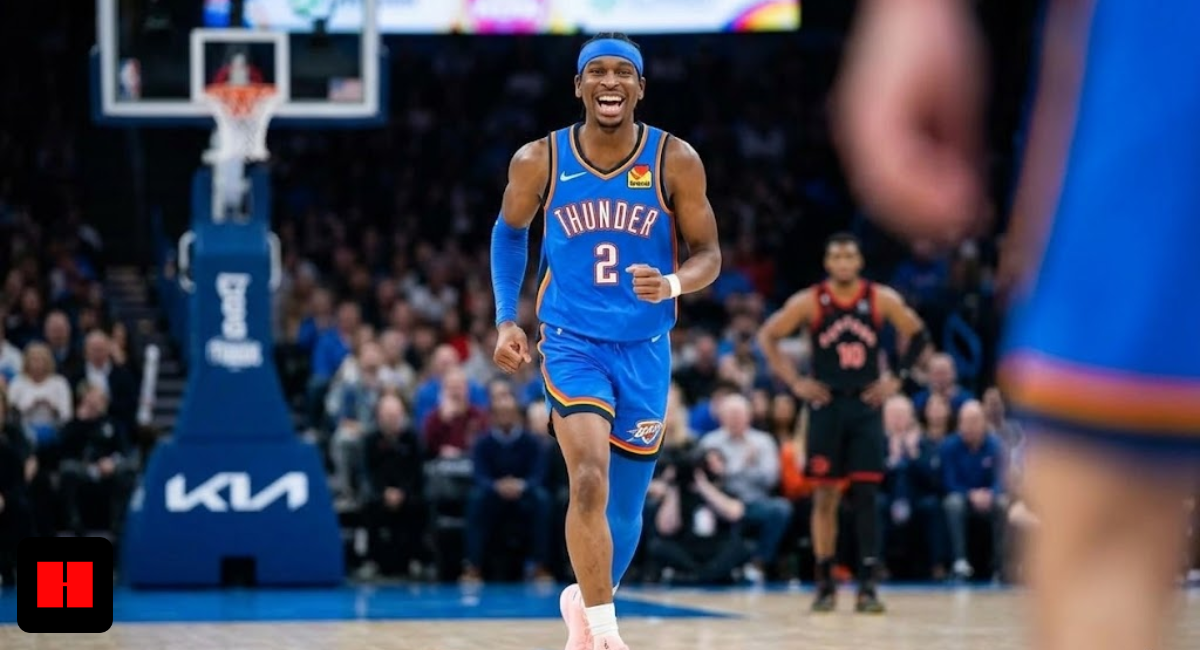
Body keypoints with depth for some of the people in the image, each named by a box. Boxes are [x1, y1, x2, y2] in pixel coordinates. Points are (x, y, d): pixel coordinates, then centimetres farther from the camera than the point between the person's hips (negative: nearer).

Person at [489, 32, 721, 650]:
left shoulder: (675, 161, -7)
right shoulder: (539, 161, -6)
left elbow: (708, 254, -1)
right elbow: (509, 231, 13)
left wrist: (672, 284, -23)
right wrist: (506, 320, 4)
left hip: (645, 349, 2)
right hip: (572, 342, -2)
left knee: (625, 503, 12)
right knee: (588, 481, -23)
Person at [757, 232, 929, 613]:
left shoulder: (881, 299, -2)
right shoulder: (809, 302, -4)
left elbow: (918, 335, 9)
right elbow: (767, 337, 2)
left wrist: (897, 379, 1)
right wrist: (794, 382, -4)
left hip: (866, 406, 0)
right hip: (826, 405, 0)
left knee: (866, 496, -4)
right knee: (825, 497, 2)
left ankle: (867, 585, -3)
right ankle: (825, 584, 10)